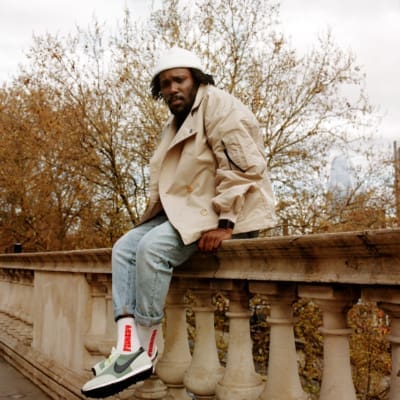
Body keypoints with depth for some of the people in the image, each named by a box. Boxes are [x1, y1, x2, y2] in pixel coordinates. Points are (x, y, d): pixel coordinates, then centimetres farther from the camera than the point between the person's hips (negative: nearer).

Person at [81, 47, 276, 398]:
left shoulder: (216, 104, -8)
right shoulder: (176, 124, 22)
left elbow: (241, 165, -20)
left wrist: (224, 223, -26)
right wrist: (161, 212, 4)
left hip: (229, 212, -9)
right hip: (188, 210, 10)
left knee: (152, 247, -27)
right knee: (125, 247, -5)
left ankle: (144, 353, -17)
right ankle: (127, 348, -17)